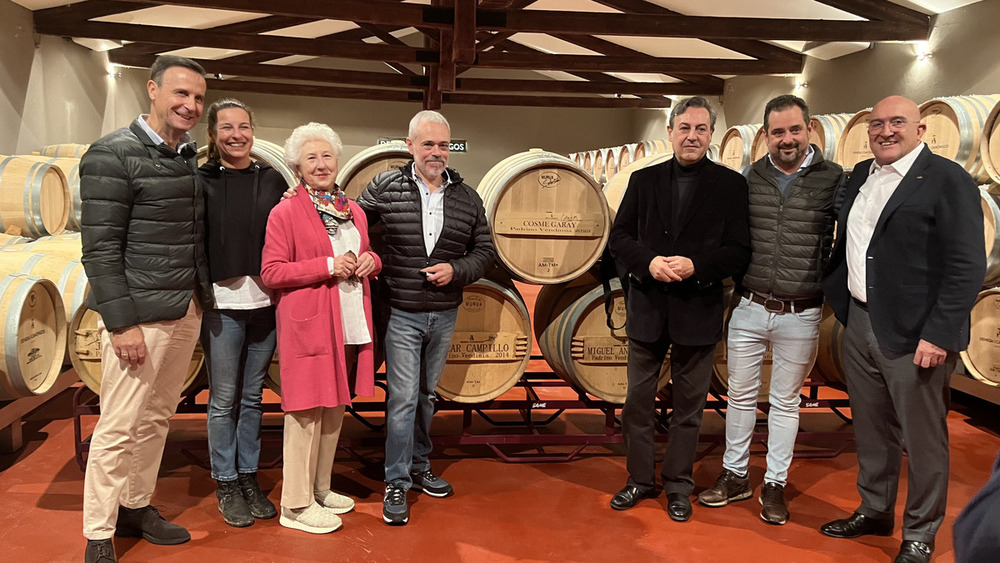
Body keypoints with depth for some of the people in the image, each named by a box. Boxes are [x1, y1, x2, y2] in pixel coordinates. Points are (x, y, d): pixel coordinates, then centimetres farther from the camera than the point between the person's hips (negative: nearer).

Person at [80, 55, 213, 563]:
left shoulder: (189, 159, 12)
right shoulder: (112, 155, -9)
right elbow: (100, 249, -13)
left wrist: (201, 299, 10)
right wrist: (122, 322, -17)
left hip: (186, 312, 7)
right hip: (140, 315, -7)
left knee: (156, 419, 15)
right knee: (118, 427, 0)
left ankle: (136, 507, 31)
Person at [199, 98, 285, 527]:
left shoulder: (272, 180, 6)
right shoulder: (201, 180, -1)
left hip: (265, 301, 3)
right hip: (221, 302, -3)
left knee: (253, 396, 12)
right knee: (224, 399, 6)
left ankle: (248, 476, 25)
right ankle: (226, 484, 19)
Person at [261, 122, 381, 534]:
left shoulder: (354, 211, 13)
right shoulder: (285, 213, -6)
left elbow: (366, 257, 25)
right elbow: (271, 272, -11)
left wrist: (370, 261, 0)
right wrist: (328, 266, -19)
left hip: (349, 323, 7)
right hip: (307, 323, -7)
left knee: (334, 408, 15)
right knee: (306, 411, -2)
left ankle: (320, 489, 31)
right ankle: (296, 505, 10)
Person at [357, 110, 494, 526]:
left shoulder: (467, 197, 3)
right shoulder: (384, 187, -5)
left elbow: (484, 250, 7)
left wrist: (456, 270, -9)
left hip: (444, 315, 4)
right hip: (401, 313, -3)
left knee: (426, 394, 17)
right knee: (403, 397, -5)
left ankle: (419, 466, 33)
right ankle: (396, 483, 7)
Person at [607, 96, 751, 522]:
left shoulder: (730, 185, -1)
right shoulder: (643, 181, 6)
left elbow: (738, 252, -6)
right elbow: (619, 239, 2)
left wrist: (695, 266, -21)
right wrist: (649, 262, -16)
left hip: (698, 310, -2)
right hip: (647, 308, 2)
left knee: (689, 404, 10)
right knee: (638, 399, 11)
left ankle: (678, 486, 25)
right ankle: (640, 479, 27)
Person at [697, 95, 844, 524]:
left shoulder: (833, 179, -6)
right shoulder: (750, 178, 2)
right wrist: (736, 286, 4)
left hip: (801, 316, -2)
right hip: (749, 309, 2)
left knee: (785, 402, 11)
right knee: (741, 396, 12)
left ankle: (774, 484, 25)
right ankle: (735, 475, 28)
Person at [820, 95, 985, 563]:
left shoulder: (948, 180, -10)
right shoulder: (861, 176, 12)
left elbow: (967, 267, -15)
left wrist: (938, 335, -19)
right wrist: (837, 296, 10)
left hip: (914, 333, -6)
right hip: (859, 324, 7)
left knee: (922, 439, 7)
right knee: (871, 429, 19)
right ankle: (874, 511, 36)